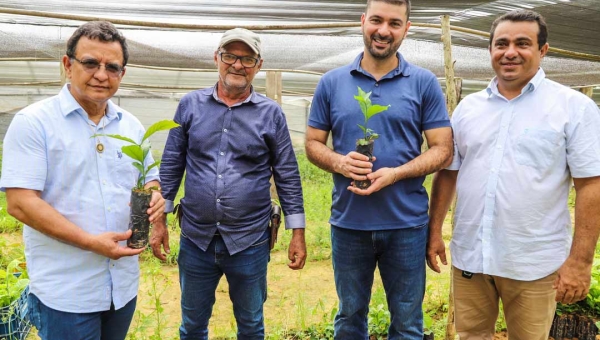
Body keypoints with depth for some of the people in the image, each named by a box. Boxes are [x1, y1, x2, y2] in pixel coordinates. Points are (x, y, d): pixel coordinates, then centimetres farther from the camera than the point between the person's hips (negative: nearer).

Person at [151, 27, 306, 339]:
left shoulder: (271, 114, -4)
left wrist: (298, 233, -2)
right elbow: (171, 165, 5)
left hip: (250, 241, -1)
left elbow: (287, 176, -1)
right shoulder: (190, 105, 0)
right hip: (195, 238, 2)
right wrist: (159, 220, 3)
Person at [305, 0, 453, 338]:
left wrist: (395, 173, -19)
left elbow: (443, 149, -3)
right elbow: (313, 143, 6)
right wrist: (338, 162, -16)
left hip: (406, 224, -1)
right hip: (348, 222, 2)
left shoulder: (425, 83, -2)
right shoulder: (332, 82, 2)